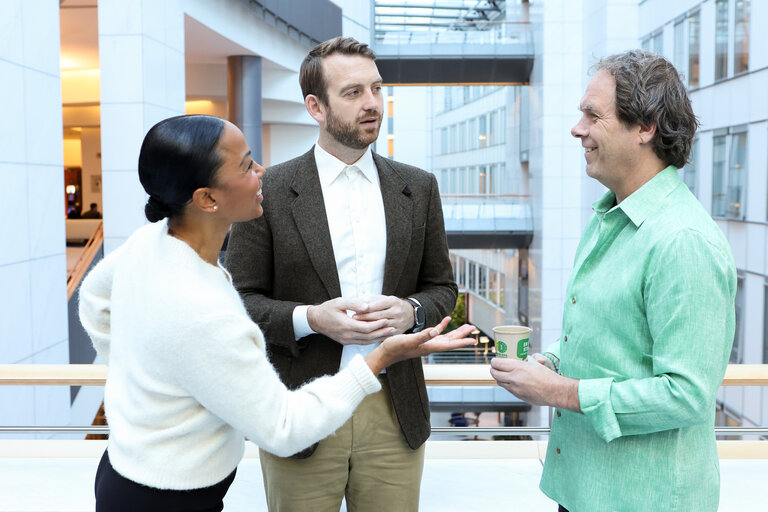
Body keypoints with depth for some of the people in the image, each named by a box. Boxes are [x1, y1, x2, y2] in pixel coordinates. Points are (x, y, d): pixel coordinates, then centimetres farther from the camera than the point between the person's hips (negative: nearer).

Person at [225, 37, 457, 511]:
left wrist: (411, 311, -12)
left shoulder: (418, 187, 5)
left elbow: (442, 286, 10)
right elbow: (239, 298, -2)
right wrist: (309, 318, -19)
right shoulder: (268, 191, -4)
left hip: (395, 415, 3)